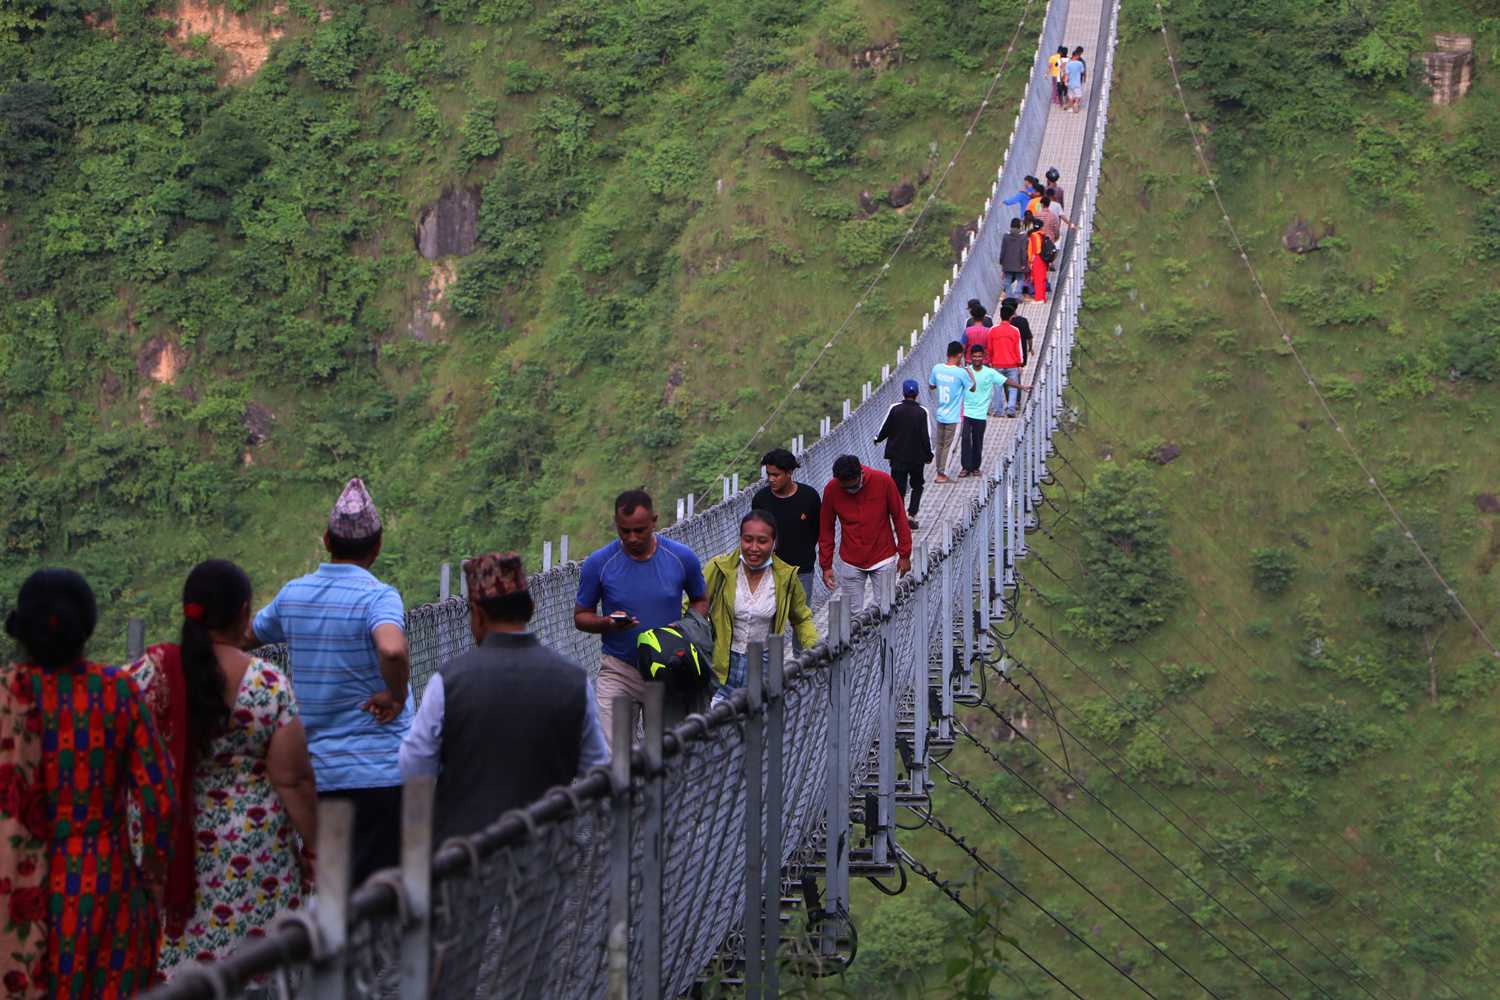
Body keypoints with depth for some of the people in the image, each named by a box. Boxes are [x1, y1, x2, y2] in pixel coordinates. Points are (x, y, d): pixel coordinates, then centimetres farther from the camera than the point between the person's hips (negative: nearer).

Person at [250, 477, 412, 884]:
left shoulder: (293, 594, 6)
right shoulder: (377, 596, -13)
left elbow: (247, 636, 25)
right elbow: (393, 650, -34)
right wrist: (396, 696, -17)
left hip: (314, 771, 6)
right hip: (377, 772, -6)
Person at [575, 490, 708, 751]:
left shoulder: (682, 558, -4)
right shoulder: (599, 563, -8)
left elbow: (701, 601, 12)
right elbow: (581, 617, 3)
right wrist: (608, 623, -19)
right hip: (618, 670, -1)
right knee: (609, 749, -14)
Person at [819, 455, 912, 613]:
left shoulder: (883, 481, -14)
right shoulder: (831, 490, -10)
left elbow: (899, 518, -4)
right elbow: (826, 530, 1)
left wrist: (904, 555, -2)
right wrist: (826, 566, 2)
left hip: (883, 559, -1)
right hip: (850, 563, 1)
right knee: (852, 614, 2)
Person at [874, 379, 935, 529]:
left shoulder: (894, 409, -8)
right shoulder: (922, 412, -9)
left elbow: (885, 429, 0)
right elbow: (927, 436, -6)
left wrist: (877, 439, 21)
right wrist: (929, 454, 7)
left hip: (897, 456, 0)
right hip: (917, 457, 0)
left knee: (898, 487, 5)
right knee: (917, 486, 17)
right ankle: (911, 515, 6)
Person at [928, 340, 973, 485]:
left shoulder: (937, 368, -4)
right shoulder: (961, 372, -19)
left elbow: (931, 386, 11)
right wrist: (965, 368, 2)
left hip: (940, 414, 5)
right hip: (954, 417, -5)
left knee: (940, 444, 17)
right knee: (949, 445, 4)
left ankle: (938, 472, 23)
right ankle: (942, 475, 7)